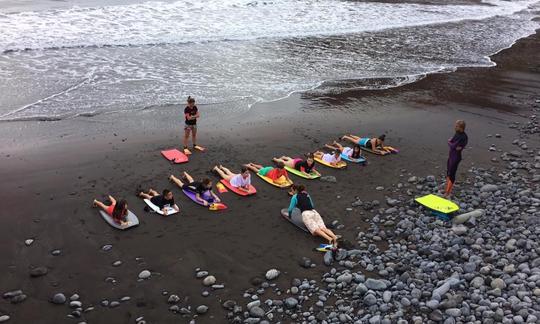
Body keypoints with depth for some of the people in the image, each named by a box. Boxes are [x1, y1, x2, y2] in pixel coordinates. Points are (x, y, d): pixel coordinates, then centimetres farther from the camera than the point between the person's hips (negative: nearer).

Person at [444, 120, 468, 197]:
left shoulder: (463, 137, -23)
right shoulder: (457, 133, 4)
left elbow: (453, 146, -24)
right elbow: (449, 142, 9)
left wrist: (450, 142, -5)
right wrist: (454, 147, -10)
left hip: (456, 157, -9)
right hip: (451, 155, 9)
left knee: (451, 174, -2)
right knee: (448, 172, 17)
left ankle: (448, 192, 7)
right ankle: (446, 189, 30)